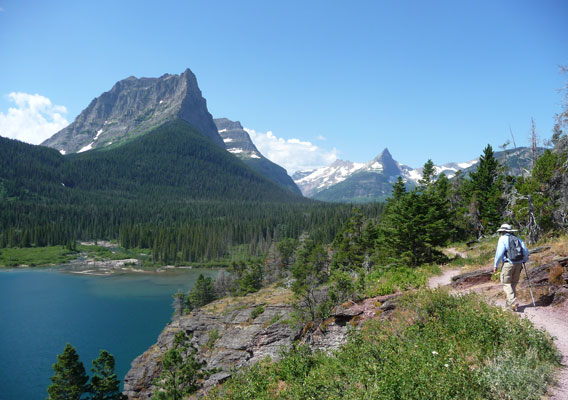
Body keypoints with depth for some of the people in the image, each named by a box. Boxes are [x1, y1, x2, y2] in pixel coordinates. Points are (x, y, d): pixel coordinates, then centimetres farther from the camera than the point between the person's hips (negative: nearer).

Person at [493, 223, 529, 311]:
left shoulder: (503, 239, -1)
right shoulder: (517, 239, 13)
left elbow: (499, 252, -10)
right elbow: (525, 251, 8)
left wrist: (495, 265, -6)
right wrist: (525, 260, 26)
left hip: (508, 264, -6)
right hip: (518, 264, 6)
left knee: (506, 284, 0)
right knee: (513, 284, 15)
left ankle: (513, 302, -15)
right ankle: (509, 304, 19)